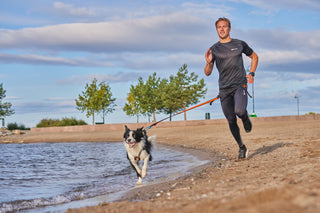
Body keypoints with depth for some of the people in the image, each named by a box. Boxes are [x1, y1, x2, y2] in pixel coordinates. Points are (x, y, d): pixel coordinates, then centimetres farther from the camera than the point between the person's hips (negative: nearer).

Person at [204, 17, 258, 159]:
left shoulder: (239, 44, 7)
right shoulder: (214, 49, 7)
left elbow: (254, 57, 22)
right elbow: (207, 73, 6)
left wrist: (251, 73, 7)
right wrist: (208, 63, -15)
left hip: (240, 85, -2)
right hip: (224, 89, 2)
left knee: (239, 111, -28)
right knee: (231, 121, 2)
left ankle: (246, 118, 9)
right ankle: (242, 148, 20)